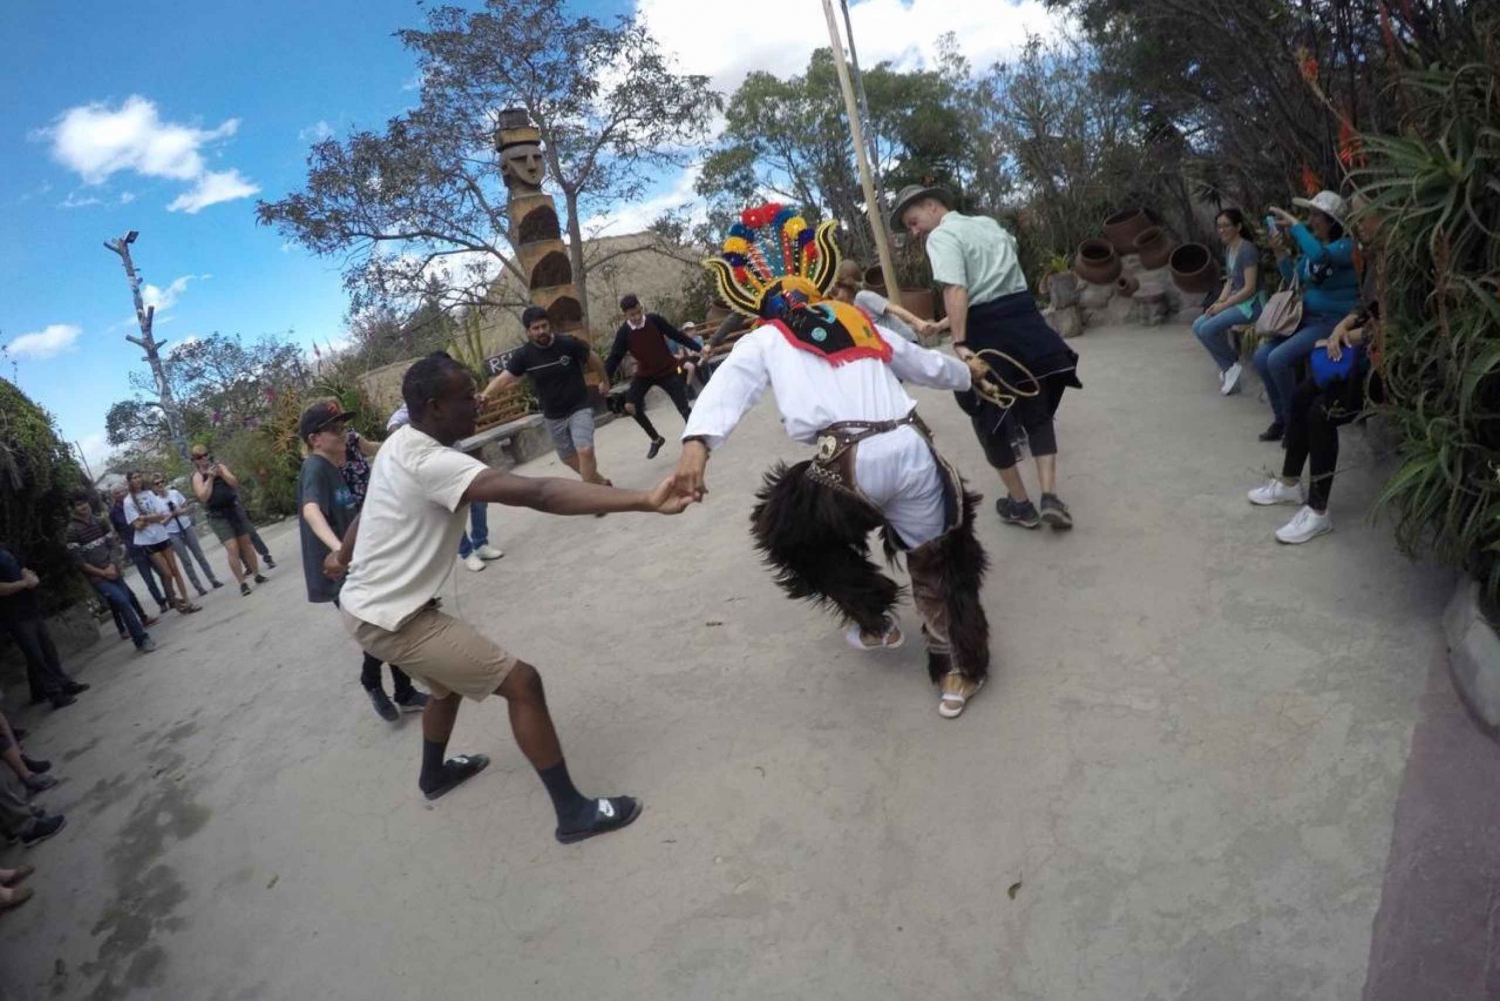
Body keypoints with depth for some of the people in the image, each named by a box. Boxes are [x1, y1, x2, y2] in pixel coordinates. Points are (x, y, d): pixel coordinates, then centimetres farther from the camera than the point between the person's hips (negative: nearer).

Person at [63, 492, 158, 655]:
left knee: (127, 601, 5)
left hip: (113, 572, 6)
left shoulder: (99, 523, 7)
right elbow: (78, 562, -12)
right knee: (123, 602, -15)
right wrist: (103, 573, -10)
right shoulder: (71, 531, -10)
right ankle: (142, 639, -10)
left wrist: (112, 566, -6)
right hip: (97, 578, -5)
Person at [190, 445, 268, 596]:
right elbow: (203, 497, -13)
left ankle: (256, 573, 25)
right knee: (232, 549, -12)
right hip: (218, 516, -3)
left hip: (234, 509, 3)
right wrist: (210, 478, -15)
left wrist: (221, 474, -16)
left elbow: (235, 483, -3)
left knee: (246, 543, 11)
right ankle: (242, 583, -6)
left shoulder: (220, 466, 6)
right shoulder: (197, 476, -2)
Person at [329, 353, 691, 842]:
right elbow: (537, 494, -42)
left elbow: (367, 510, 21)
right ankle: (573, 811, -1)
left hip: (368, 607, 10)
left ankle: (434, 773, 56)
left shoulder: (400, 444, 2)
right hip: (389, 620, -10)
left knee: (451, 683, 31)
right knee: (522, 683, -10)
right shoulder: (431, 463, -29)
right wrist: (645, 500, -49)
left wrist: (344, 554, 40)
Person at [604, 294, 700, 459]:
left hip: (669, 371, -1)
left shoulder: (655, 319, -16)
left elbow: (677, 335, -7)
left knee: (683, 408, -6)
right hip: (644, 374, 2)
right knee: (630, 406, -14)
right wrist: (606, 380, -27)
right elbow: (614, 357, -14)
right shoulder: (623, 333, -15)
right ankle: (656, 439, 6)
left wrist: (699, 348, -4)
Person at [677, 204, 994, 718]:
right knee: (935, 562, 22)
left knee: (792, 528, 25)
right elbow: (928, 365, 38)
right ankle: (960, 672, 34)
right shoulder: (860, 321, 26)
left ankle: (872, 620, 32)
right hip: (914, 449, 4)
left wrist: (697, 443, -19)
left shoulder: (763, 340, 15)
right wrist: (965, 373, 58)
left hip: (852, 463, -4)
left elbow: (728, 387, -5)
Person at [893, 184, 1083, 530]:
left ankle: (1020, 504, 18)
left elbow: (955, 290, -21)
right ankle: (1050, 496, 5)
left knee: (988, 416, 9)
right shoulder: (989, 223, 19)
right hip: (1024, 317, 7)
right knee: (1037, 409, 16)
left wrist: (960, 343, -27)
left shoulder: (941, 236, -7)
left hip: (986, 330, -7)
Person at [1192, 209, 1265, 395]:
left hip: (1251, 303, -9)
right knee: (1198, 326, -4)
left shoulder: (1247, 249, -18)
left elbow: (1249, 288, -21)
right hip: (1236, 300, 9)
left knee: (1208, 329, -22)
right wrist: (1219, 301, -1)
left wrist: (1223, 305, -18)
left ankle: (1232, 366, -3)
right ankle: (1228, 368, 4)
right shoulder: (1228, 249, 9)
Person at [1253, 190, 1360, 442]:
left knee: (1278, 360, -23)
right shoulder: (1312, 243, 8)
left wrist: (1293, 222, -28)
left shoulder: (1346, 245, -15)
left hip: (1333, 321, -8)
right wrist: (1280, 251, 0)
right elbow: (1295, 278, 16)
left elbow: (1319, 255, -36)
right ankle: (1281, 419, 8)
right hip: (1307, 317, 8)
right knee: (1261, 356, -5)